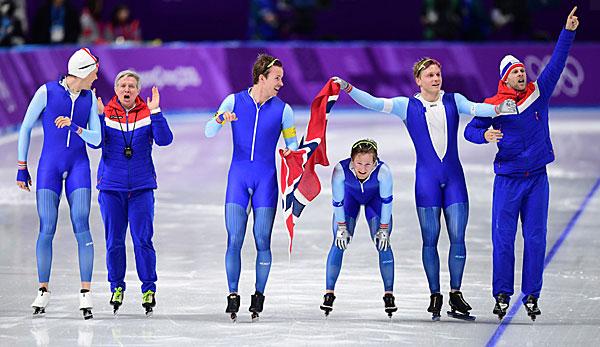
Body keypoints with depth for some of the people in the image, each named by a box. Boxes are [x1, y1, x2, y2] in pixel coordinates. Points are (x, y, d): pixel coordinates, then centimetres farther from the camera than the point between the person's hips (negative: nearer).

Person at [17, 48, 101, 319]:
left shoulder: (89, 98, 4)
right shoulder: (47, 91, -6)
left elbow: (96, 138, 3)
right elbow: (25, 128, 1)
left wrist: (75, 127, -17)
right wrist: (22, 168, 2)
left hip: (78, 167, 2)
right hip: (49, 167, -2)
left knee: (81, 228, -10)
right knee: (47, 230, -6)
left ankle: (85, 292, -8)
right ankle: (43, 291, 7)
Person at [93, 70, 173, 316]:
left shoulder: (147, 114, 1)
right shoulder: (106, 113, 2)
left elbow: (164, 140, -12)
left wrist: (155, 112, -21)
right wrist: (98, 115, -20)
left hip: (141, 187, -1)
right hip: (111, 186, 1)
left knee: (143, 239, -5)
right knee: (114, 240, 5)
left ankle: (149, 288, 2)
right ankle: (117, 287, 17)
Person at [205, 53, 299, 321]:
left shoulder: (283, 109, 2)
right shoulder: (234, 101, 1)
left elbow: (292, 143, 10)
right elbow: (209, 132, -1)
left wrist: (290, 151, -13)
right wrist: (220, 120, -22)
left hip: (266, 179, 0)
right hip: (238, 177, 0)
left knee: (262, 240, -2)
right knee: (234, 239, -7)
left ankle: (259, 296, 10)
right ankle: (232, 296, -4)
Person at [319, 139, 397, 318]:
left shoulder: (383, 171, -40)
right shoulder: (340, 170, -39)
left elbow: (387, 201, -23)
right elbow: (338, 202, -22)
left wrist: (383, 229, -16)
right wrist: (342, 227, -13)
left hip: (375, 198, 0)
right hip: (350, 197, 0)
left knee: (383, 244, -9)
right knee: (339, 243, -7)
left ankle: (389, 293, -1)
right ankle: (329, 293, 2)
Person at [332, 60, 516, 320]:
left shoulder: (453, 101, 5)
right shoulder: (408, 106, 2)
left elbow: (475, 109, -12)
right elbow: (374, 103, -5)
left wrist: (497, 109, -33)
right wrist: (347, 88, -18)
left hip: (454, 178, 1)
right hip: (426, 179, -1)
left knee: (457, 237, -1)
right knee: (430, 239, 1)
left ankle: (456, 294, 8)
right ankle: (435, 295, 9)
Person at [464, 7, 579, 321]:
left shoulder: (538, 93, 4)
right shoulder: (493, 105, -2)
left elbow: (556, 63, 3)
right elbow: (469, 130, 0)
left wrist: (568, 31, -4)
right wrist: (484, 135, -22)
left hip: (537, 178, 2)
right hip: (507, 179, -2)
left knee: (535, 238, 1)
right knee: (503, 238, -3)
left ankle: (531, 296, 6)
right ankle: (502, 295, 5)